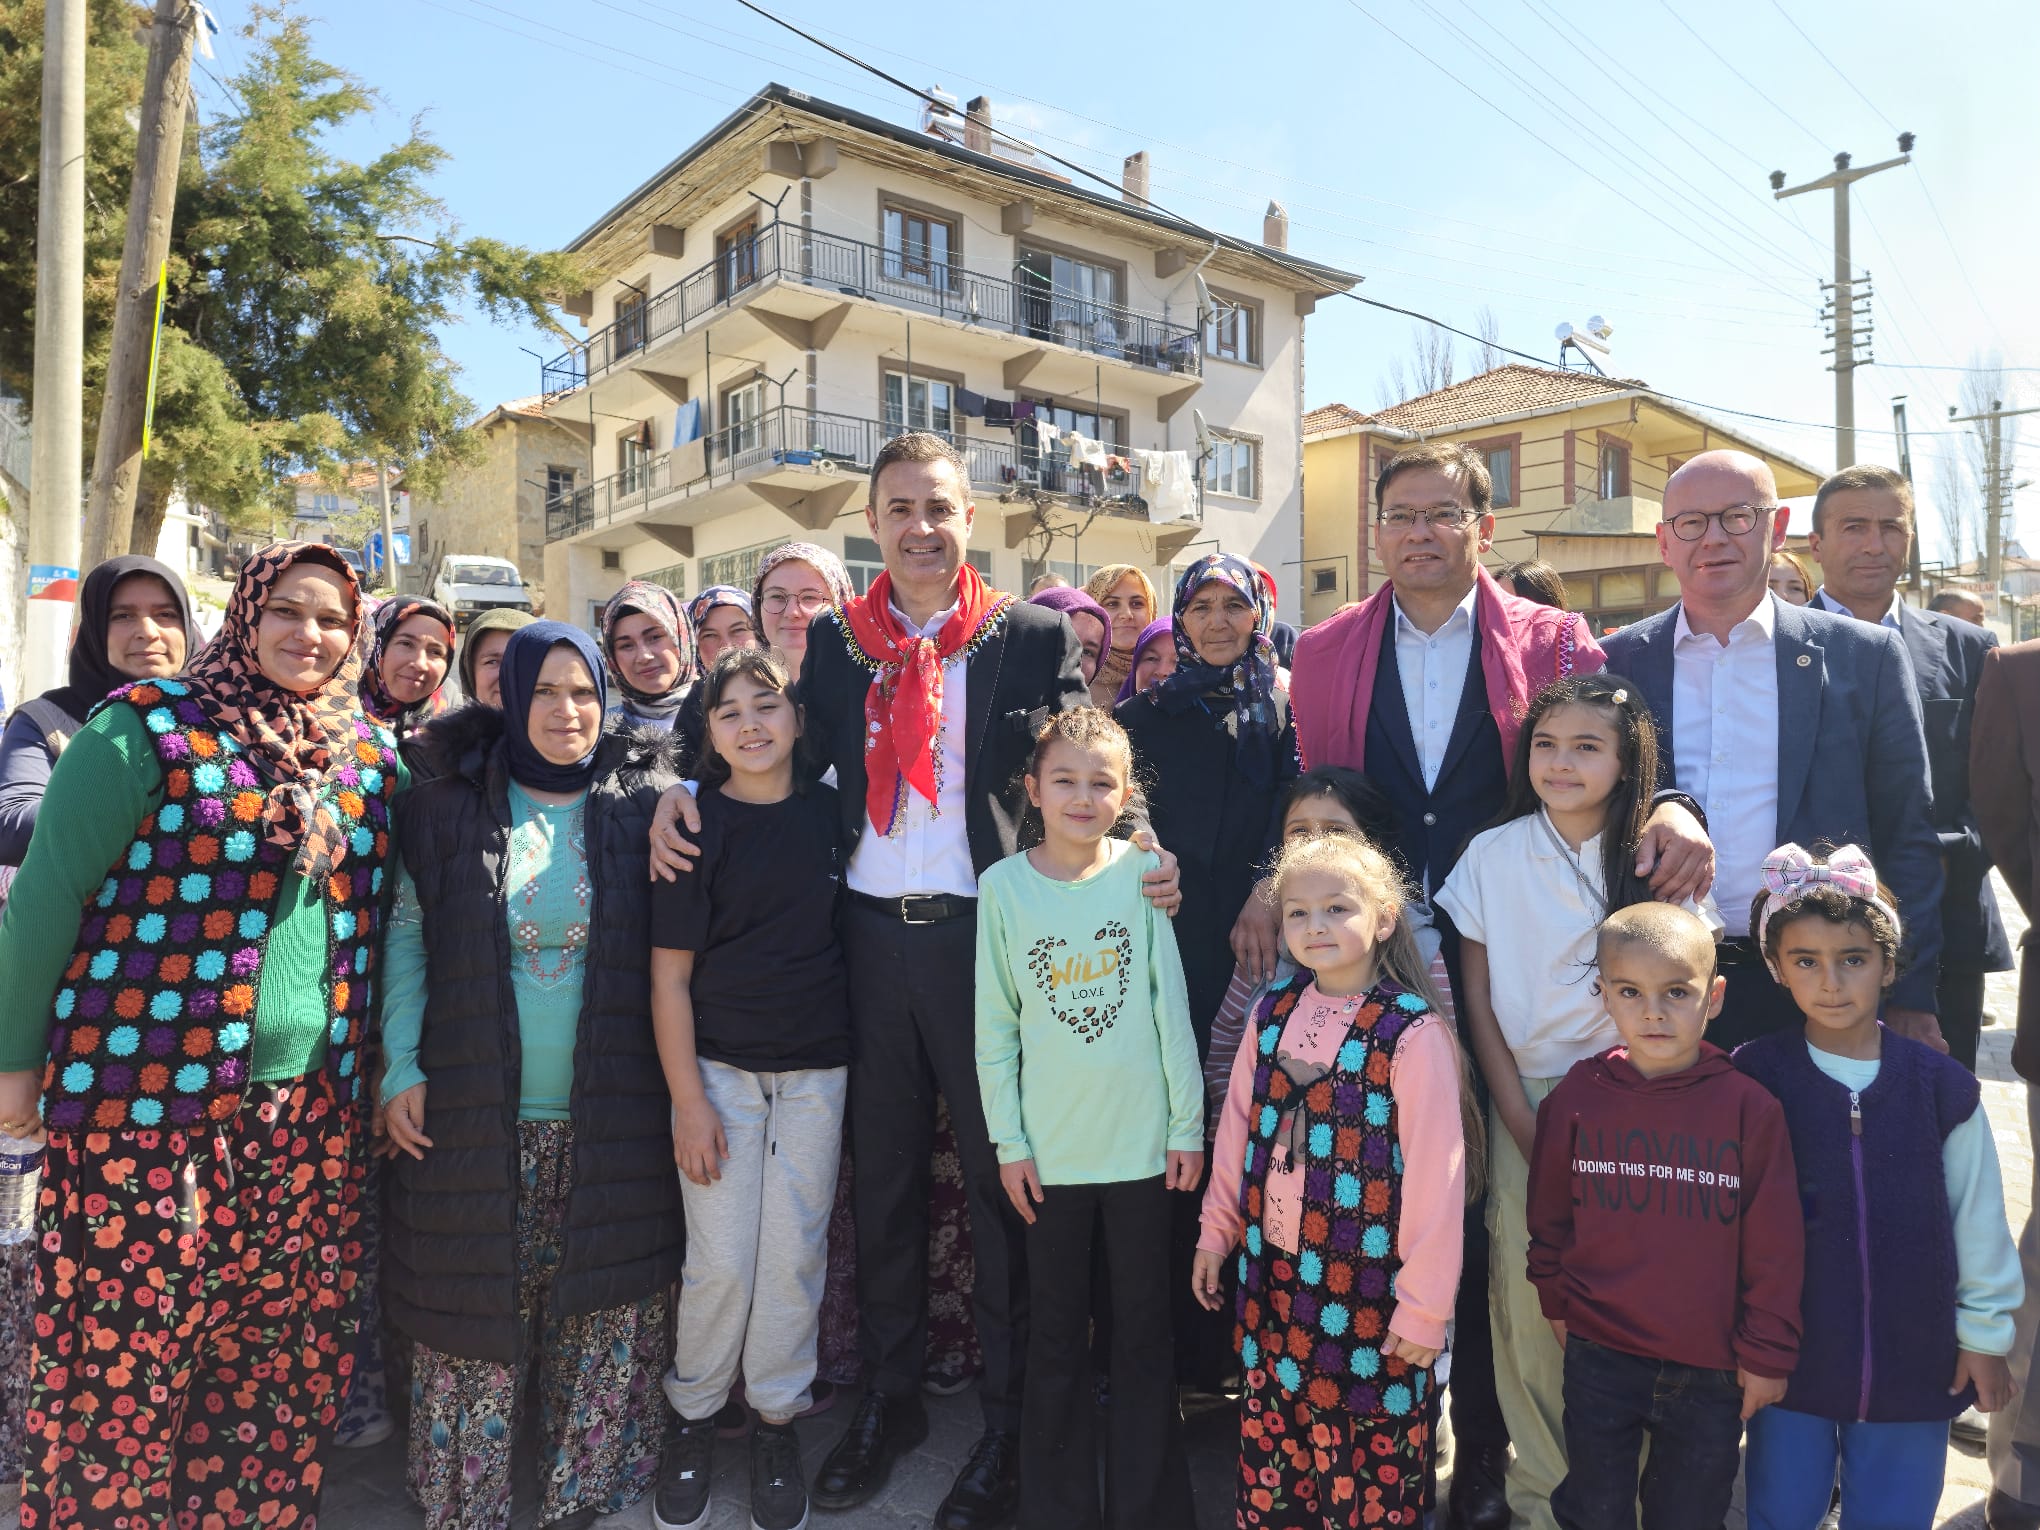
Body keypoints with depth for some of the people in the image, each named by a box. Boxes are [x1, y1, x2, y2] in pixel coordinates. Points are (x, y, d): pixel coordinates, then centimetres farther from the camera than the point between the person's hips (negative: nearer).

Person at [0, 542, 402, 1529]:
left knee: (292, 1349, 12)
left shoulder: (371, 754, 8)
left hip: (311, 1110, 5)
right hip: (148, 1098, -4)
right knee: (122, 1349, 5)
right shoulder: (148, 728, -6)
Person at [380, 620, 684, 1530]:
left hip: (607, 1119, 1)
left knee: (606, 1314, 6)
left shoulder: (641, 807, 2)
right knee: (475, 1316, 8)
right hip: (474, 1115, 0)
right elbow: (406, 941, 4)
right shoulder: (451, 810, 3)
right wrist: (400, 1069, -4)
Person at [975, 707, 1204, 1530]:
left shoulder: (1143, 870, -5)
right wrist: (1008, 1141, -2)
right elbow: (994, 1026, 0)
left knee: (1143, 1334, 13)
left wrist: (1188, 1125, -1)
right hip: (1051, 1150, 0)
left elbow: (1171, 1006, -1)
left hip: (1142, 1144, 0)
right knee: (1056, 1339, 14)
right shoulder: (1004, 885, -4)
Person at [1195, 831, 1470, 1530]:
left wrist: (1424, 1307, -11)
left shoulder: (1413, 1033, -15)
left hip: (1371, 1291, -5)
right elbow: (1238, 1132, 10)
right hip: (1274, 1276, 5)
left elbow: (1435, 1177, -13)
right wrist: (1216, 1232, 13)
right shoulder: (1272, 1015, 1)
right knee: (1270, 1446, 19)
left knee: (1369, 1468, 10)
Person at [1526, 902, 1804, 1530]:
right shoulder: (1576, 1097, -7)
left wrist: (1766, 1352, -1)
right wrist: (1556, 1300, 10)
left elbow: (1775, 1245, -5)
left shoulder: (1749, 1107, -11)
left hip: (1712, 1372, 0)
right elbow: (1550, 1213, 6)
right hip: (1598, 1359, 1)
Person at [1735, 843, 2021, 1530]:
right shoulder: (1752, 1080, -11)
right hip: (1790, 1354, -1)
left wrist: (1984, 1334, 7)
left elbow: (1979, 1218, 2)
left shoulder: (1941, 1086, -8)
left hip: (1914, 1360, 1)